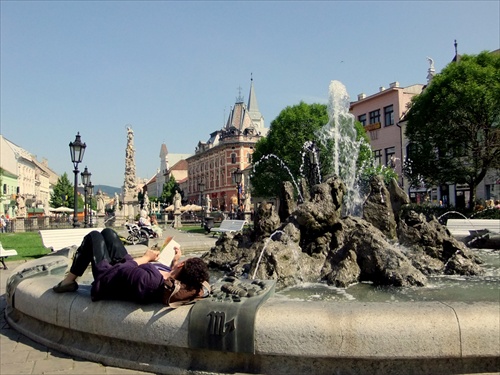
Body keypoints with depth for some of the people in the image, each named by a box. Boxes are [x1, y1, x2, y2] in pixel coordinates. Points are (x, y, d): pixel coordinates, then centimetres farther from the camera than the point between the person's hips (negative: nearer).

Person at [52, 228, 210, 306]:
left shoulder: (146, 281, -49)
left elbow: (121, 269, -26)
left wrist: (146, 258, -13)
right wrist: (175, 261, -8)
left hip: (106, 276, -6)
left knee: (94, 236, 14)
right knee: (107, 231, 22)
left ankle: (69, 281, 26)